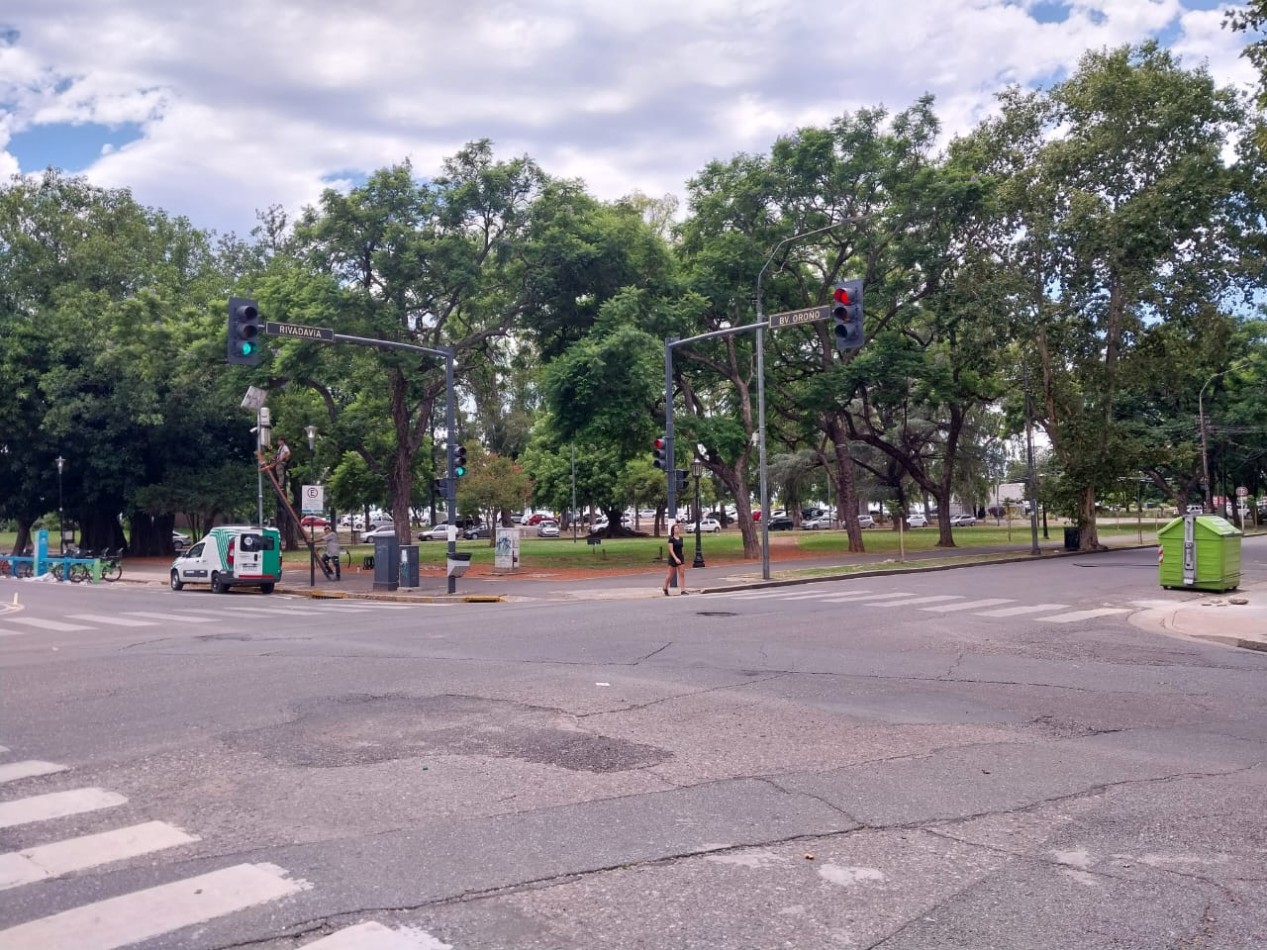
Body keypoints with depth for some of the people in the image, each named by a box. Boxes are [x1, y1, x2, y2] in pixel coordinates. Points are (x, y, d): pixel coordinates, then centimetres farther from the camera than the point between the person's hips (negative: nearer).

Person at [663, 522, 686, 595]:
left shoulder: (681, 538, 6)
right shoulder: (671, 539, -11)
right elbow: (671, 550, -17)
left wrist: (683, 557, 16)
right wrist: (676, 558, -26)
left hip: (680, 558, 5)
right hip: (673, 558, -5)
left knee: (682, 574, -5)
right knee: (671, 575, 6)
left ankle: (683, 590, -7)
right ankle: (665, 588, 27)